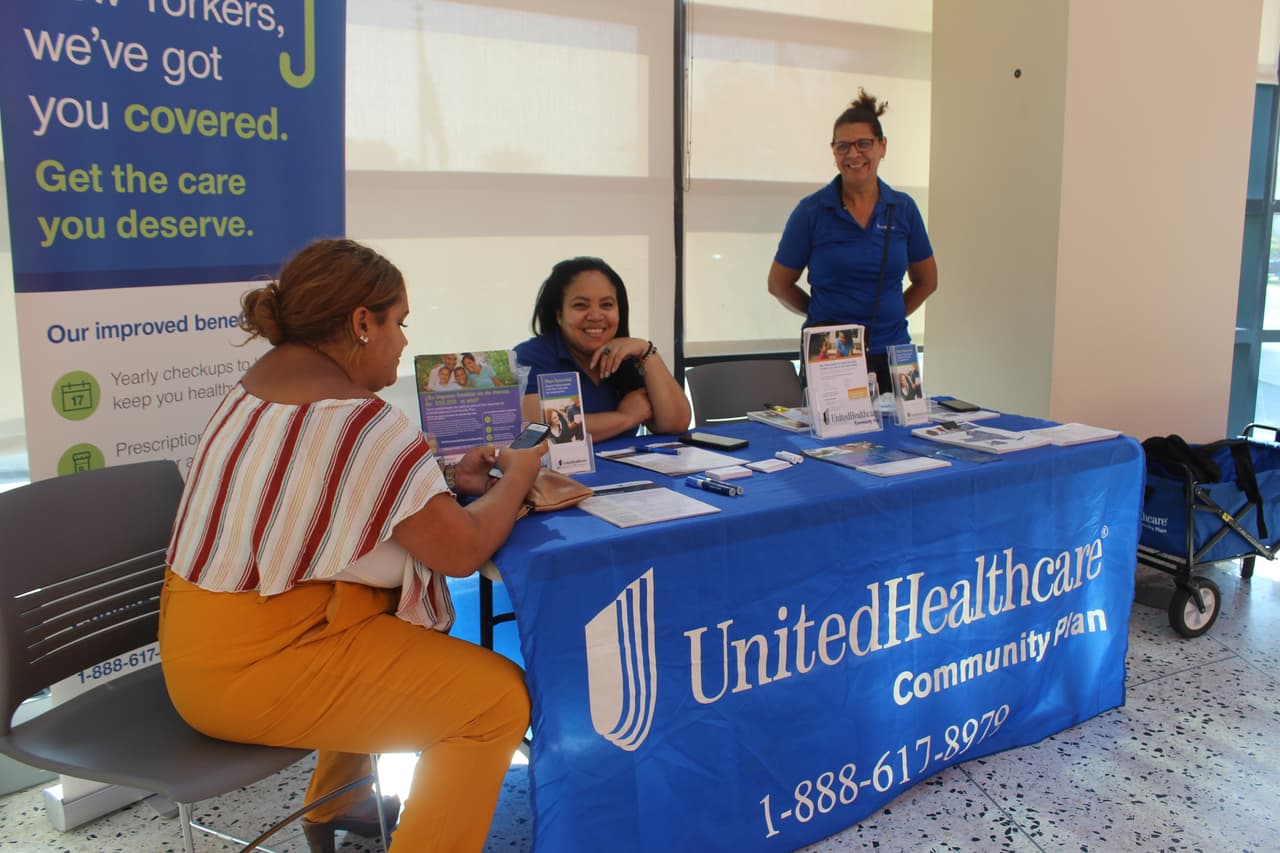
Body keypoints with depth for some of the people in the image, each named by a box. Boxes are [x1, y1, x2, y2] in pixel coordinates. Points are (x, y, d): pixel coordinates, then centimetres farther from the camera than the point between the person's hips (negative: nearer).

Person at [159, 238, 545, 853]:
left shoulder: (267, 378, 8)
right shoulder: (358, 421, -22)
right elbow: (463, 549, -19)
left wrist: (444, 479, 9)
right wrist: (516, 477, -2)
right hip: (255, 664, -10)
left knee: (401, 619, 30)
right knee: (498, 698, -10)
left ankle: (335, 801, 39)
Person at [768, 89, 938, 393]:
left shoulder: (903, 209, 5)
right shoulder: (811, 211, -3)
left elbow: (926, 280, 18)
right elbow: (779, 284, 5)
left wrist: (888, 316, 9)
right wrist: (824, 317, 7)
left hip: (891, 354, 3)